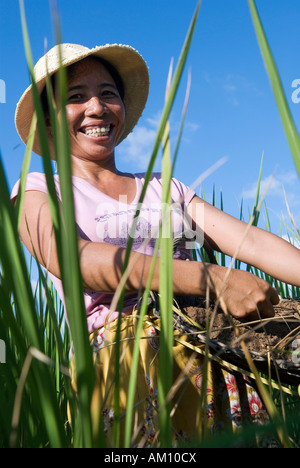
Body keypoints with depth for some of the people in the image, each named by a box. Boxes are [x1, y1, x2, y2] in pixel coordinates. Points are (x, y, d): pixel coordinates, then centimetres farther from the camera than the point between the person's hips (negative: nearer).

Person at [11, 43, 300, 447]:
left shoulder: (167, 189, 22)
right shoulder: (37, 190, 11)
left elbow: (249, 240, 8)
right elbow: (68, 256, -11)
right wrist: (211, 279, -22)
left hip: (212, 357, 4)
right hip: (120, 358, -3)